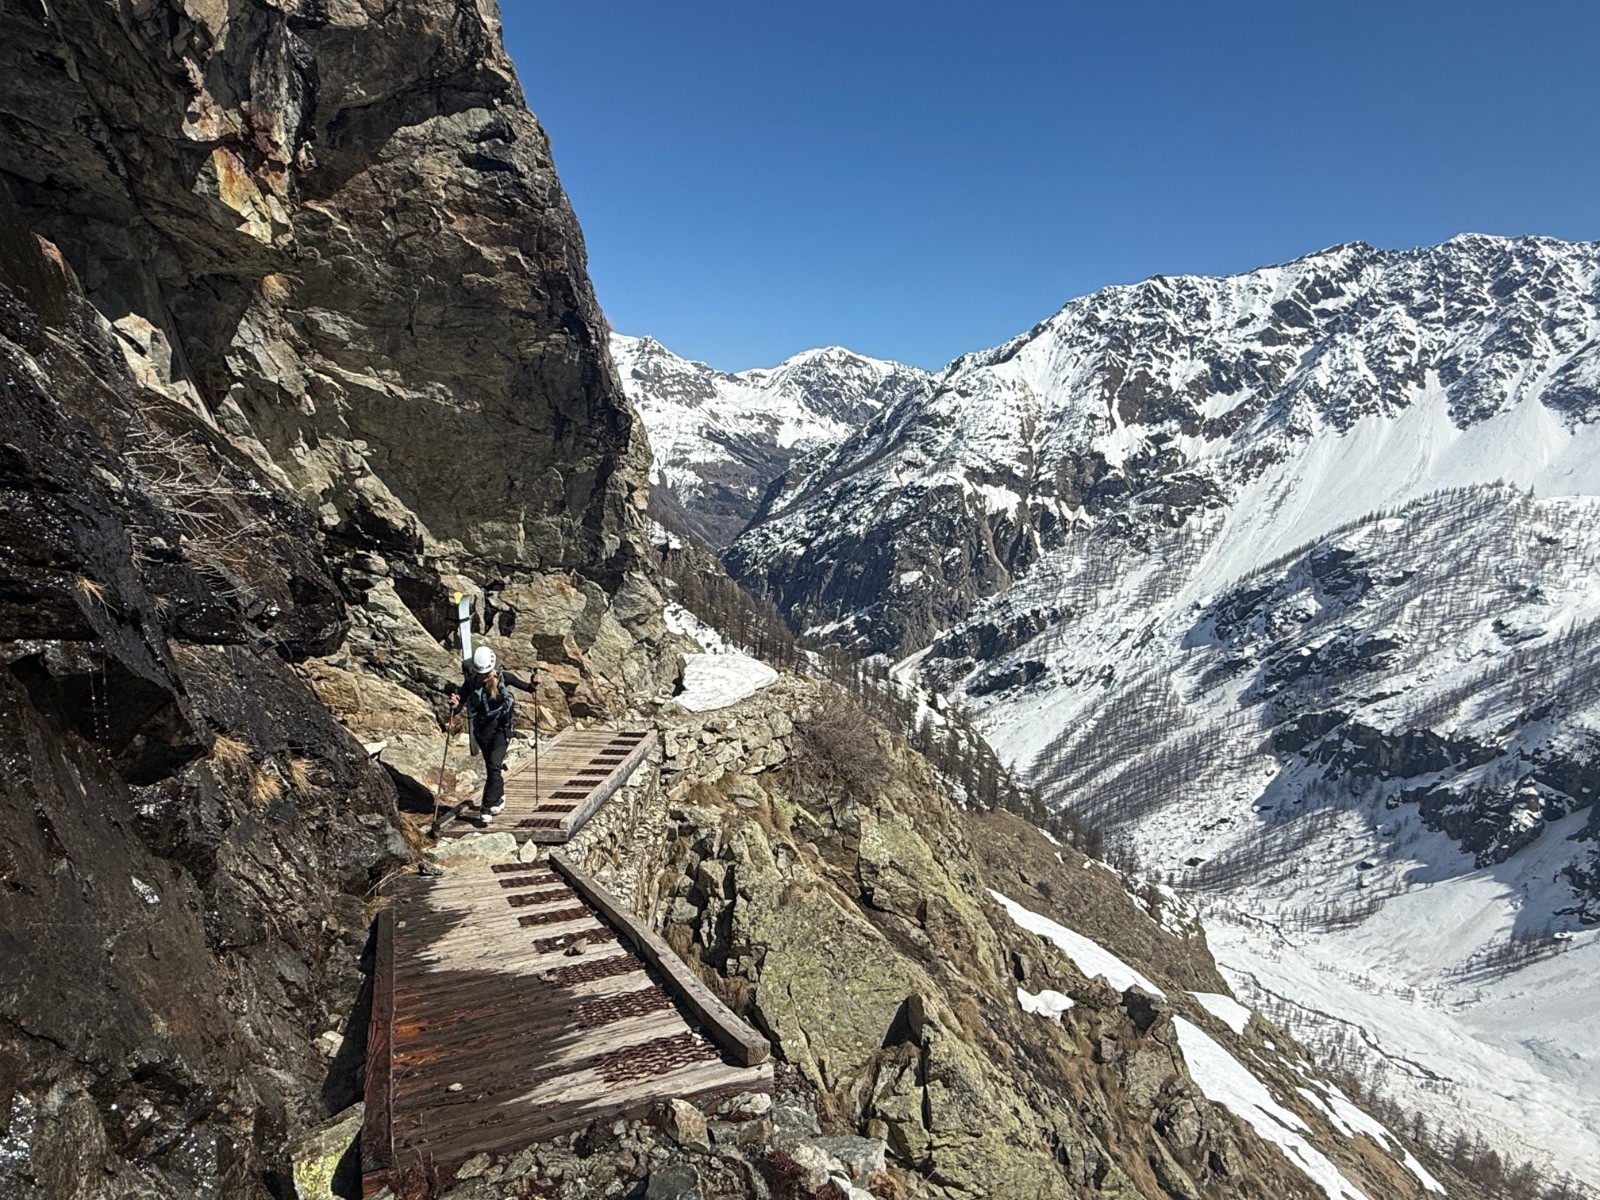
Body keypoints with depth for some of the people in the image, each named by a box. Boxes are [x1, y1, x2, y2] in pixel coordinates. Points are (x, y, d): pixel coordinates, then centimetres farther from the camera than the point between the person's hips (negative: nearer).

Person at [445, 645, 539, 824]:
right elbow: (459, 703, -9)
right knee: (491, 766, 16)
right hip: (482, 729, 2)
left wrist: (533, 685, -22)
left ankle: (487, 808, -13)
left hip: (501, 727, -2)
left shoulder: (503, 678, -11)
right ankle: (498, 798, 40)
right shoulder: (471, 684, -10)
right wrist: (454, 705, -31)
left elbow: (524, 686, -1)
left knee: (494, 766, -16)